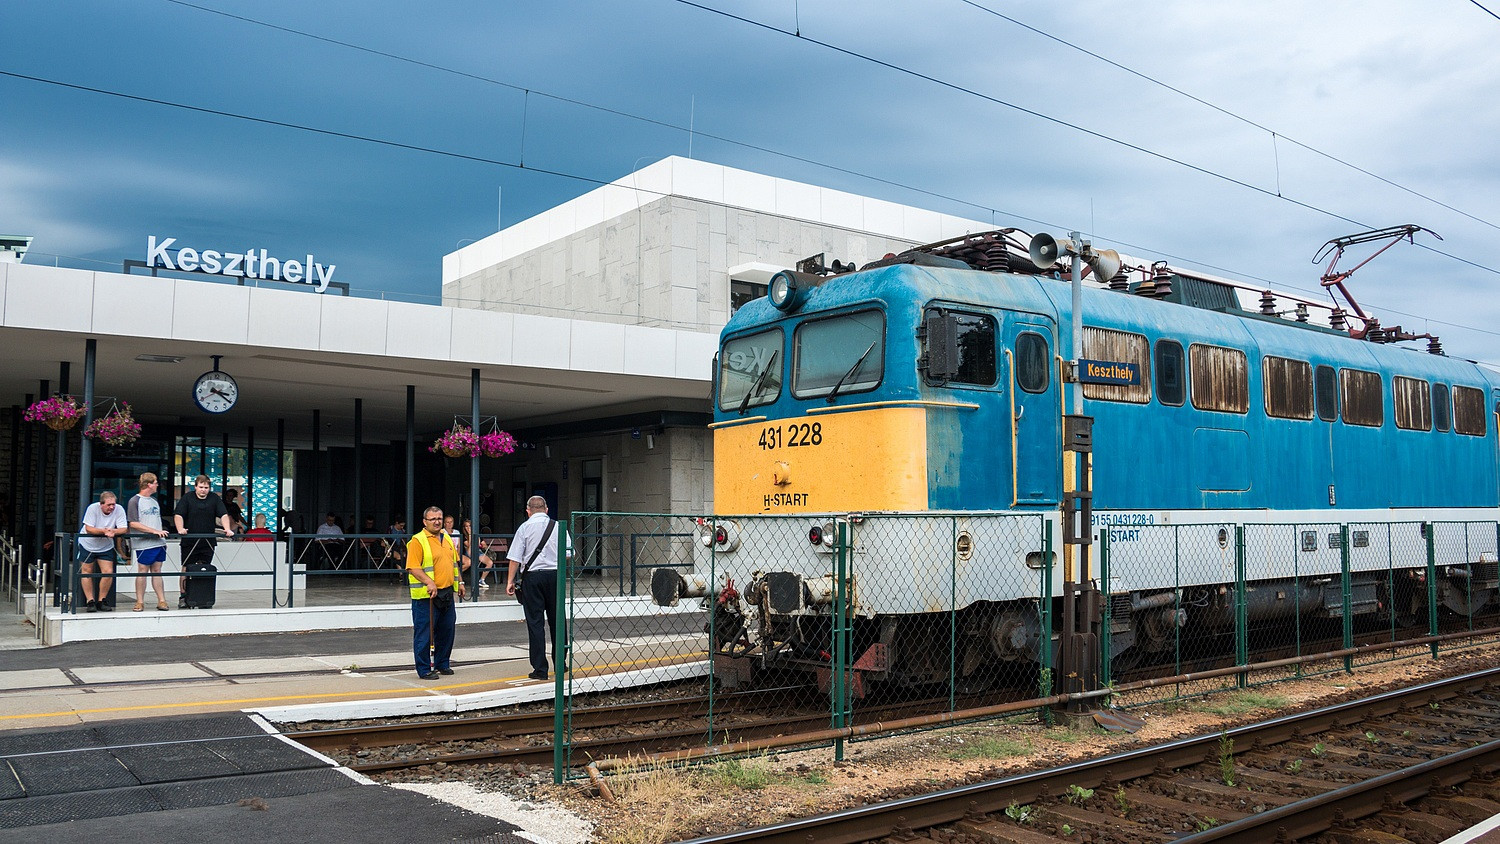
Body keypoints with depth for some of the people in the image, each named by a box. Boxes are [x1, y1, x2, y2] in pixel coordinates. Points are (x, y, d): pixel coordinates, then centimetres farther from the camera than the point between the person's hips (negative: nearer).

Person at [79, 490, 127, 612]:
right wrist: (104, 531, -37)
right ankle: (90, 601, 11)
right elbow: (88, 529, -23)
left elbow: (124, 529, -18)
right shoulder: (92, 508, -20)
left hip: (106, 547, 1)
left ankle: (101, 601, 8)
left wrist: (113, 532, -38)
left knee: (108, 572, -6)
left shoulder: (119, 510, -15)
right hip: (87, 544, -1)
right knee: (87, 572, 3)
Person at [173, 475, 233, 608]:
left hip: (208, 542, 2)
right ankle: (182, 597, 6)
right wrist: (180, 529, -24)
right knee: (186, 569, -1)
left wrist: (227, 529, -14)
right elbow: (178, 515, -6)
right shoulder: (187, 498, 1)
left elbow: (223, 515, 1)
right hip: (189, 541, -2)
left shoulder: (215, 499, 7)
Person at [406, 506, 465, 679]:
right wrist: (429, 583, -27)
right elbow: (413, 568, -17)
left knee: (446, 631, 14)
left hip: (447, 593, 7)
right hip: (426, 595, -7)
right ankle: (424, 669, 6)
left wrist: (459, 582, 18)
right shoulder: (417, 541, -10)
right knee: (424, 633, -2)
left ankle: (442, 664, 27)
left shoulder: (447, 538, 14)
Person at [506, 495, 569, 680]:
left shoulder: (525, 527, -3)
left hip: (532, 577, -2)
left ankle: (540, 669, 2)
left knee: (535, 623, 2)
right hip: (555, 575, 2)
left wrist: (510, 581, 2)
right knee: (556, 620, 13)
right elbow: (567, 554, 7)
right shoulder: (558, 526, 3)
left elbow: (515, 558, -5)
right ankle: (559, 664, 22)